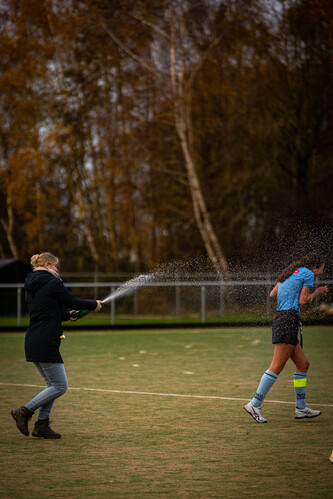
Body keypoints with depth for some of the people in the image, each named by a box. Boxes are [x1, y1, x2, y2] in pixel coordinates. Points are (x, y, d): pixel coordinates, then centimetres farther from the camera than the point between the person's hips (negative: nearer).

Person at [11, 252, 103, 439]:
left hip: (33, 342, 10)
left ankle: (42, 425, 11)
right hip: (45, 344, -10)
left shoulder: (31, 287, 17)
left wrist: (68, 315, 27)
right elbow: (73, 301, -3)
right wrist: (94, 304, 14)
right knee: (60, 386, -4)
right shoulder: (52, 283, -10)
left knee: (53, 385, 15)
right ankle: (25, 411, -5)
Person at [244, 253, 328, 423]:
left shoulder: (290, 273, 22)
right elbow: (303, 301, -6)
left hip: (280, 319, 10)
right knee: (277, 366, -11)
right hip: (289, 319, -10)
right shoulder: (308, 274, -1)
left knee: (303, 364, 13)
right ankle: (255, 405, -14)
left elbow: (272, 294, 22)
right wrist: (316, 293, 11)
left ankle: (301, 408, 15)